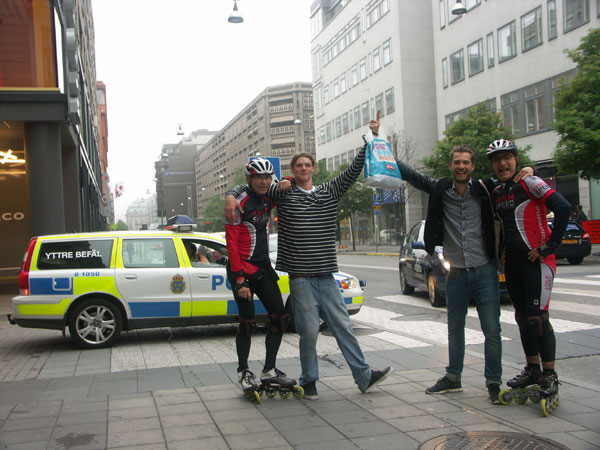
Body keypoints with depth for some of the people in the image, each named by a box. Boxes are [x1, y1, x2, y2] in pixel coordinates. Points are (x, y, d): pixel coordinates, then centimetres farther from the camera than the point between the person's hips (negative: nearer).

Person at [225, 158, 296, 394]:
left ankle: (269, 371, 14)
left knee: (279, 317, 3)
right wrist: (240, 280, -22)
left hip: (263, 268, 7)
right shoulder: (240, 204, -12)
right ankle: (243, 371, 14)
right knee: (247, 321, -4)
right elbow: (231, 244, -16)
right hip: (242, 269, -7)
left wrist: (287, 182, -2)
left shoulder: (268, 200, 7)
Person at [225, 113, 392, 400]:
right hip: (300, 277, -3)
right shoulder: (283, 193, 4)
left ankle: (364, 376, 14)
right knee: (309, 331, -1)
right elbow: (250, 185, 9)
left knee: (342, 326, 7)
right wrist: (232, 196, -12)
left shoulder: (329, 192, 12)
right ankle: (308, 381, 15)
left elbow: (354, 170, 9)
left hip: (326, 275, 3)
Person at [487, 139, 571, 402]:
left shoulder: (530, 184, -11)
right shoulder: (496, 193, 12)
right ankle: (533, 369, 25)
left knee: (538, 317, -9)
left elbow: (563, 208, -20)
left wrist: (549, 246, -19)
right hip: (513, 263, 8)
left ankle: (550, 375, 3)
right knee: (522, 317, 12)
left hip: (537, 261, -7)